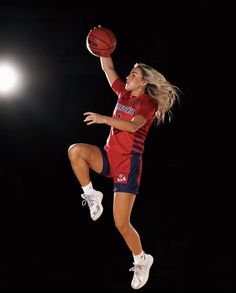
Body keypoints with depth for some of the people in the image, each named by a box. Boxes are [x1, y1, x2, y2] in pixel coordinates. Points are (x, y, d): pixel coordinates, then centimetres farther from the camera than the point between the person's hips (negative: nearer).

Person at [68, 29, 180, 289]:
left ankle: (141, 260, 16)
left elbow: (133, 125, -25)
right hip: (109, 156, 6)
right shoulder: (124, 94, 12)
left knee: (121, 223, -9)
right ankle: (92, 196, -8)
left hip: (128, 162, -6)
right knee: (75, 150, -26)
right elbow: (107, 68, 15)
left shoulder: (149, 103, -7)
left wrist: (103, 118, -34)